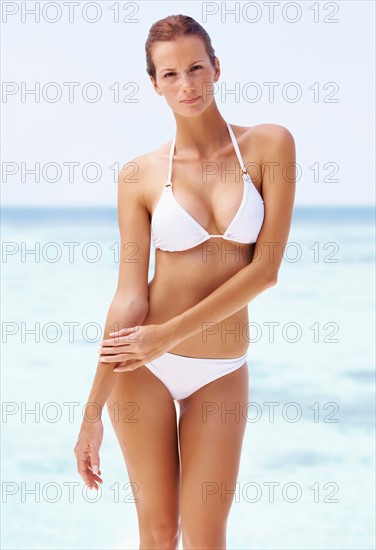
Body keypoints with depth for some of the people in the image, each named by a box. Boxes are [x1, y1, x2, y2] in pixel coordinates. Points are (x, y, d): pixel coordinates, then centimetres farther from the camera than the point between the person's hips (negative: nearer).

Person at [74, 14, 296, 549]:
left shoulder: (269, 144, -4)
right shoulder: (141, 175, -4)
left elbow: (265, 269, -10)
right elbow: (129, 296, -7)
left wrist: (171, 334, -13)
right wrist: (92, 413, -12)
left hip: (221, 374, 0)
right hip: (143, 368, 0)